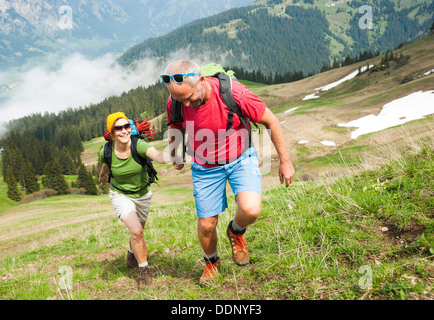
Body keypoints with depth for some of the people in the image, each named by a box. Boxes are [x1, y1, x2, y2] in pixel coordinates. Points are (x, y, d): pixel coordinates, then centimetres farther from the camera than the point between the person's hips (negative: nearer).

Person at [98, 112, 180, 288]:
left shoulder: (139, 145, -28)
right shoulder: (106, 151, -21)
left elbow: (158, 156, -49)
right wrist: (102, 175, 26)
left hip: (142, 194, 1)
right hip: (120, 195, -1)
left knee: (137, 230, 21)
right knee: (136, 231, -20)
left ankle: (131, 256, 54)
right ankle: (144, 271, 0)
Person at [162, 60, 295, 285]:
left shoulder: (233, 93, -28)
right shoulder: (175, 103, -18)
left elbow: (271, 122, -14)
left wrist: (285, 161, -8)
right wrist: (175, 157, 23)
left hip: (240, 159, -2)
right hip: (205, 168, 3)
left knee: (251, 209, -27)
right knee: (206, 225, 6)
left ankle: (236, 232, 11)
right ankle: (211, 262, 41)